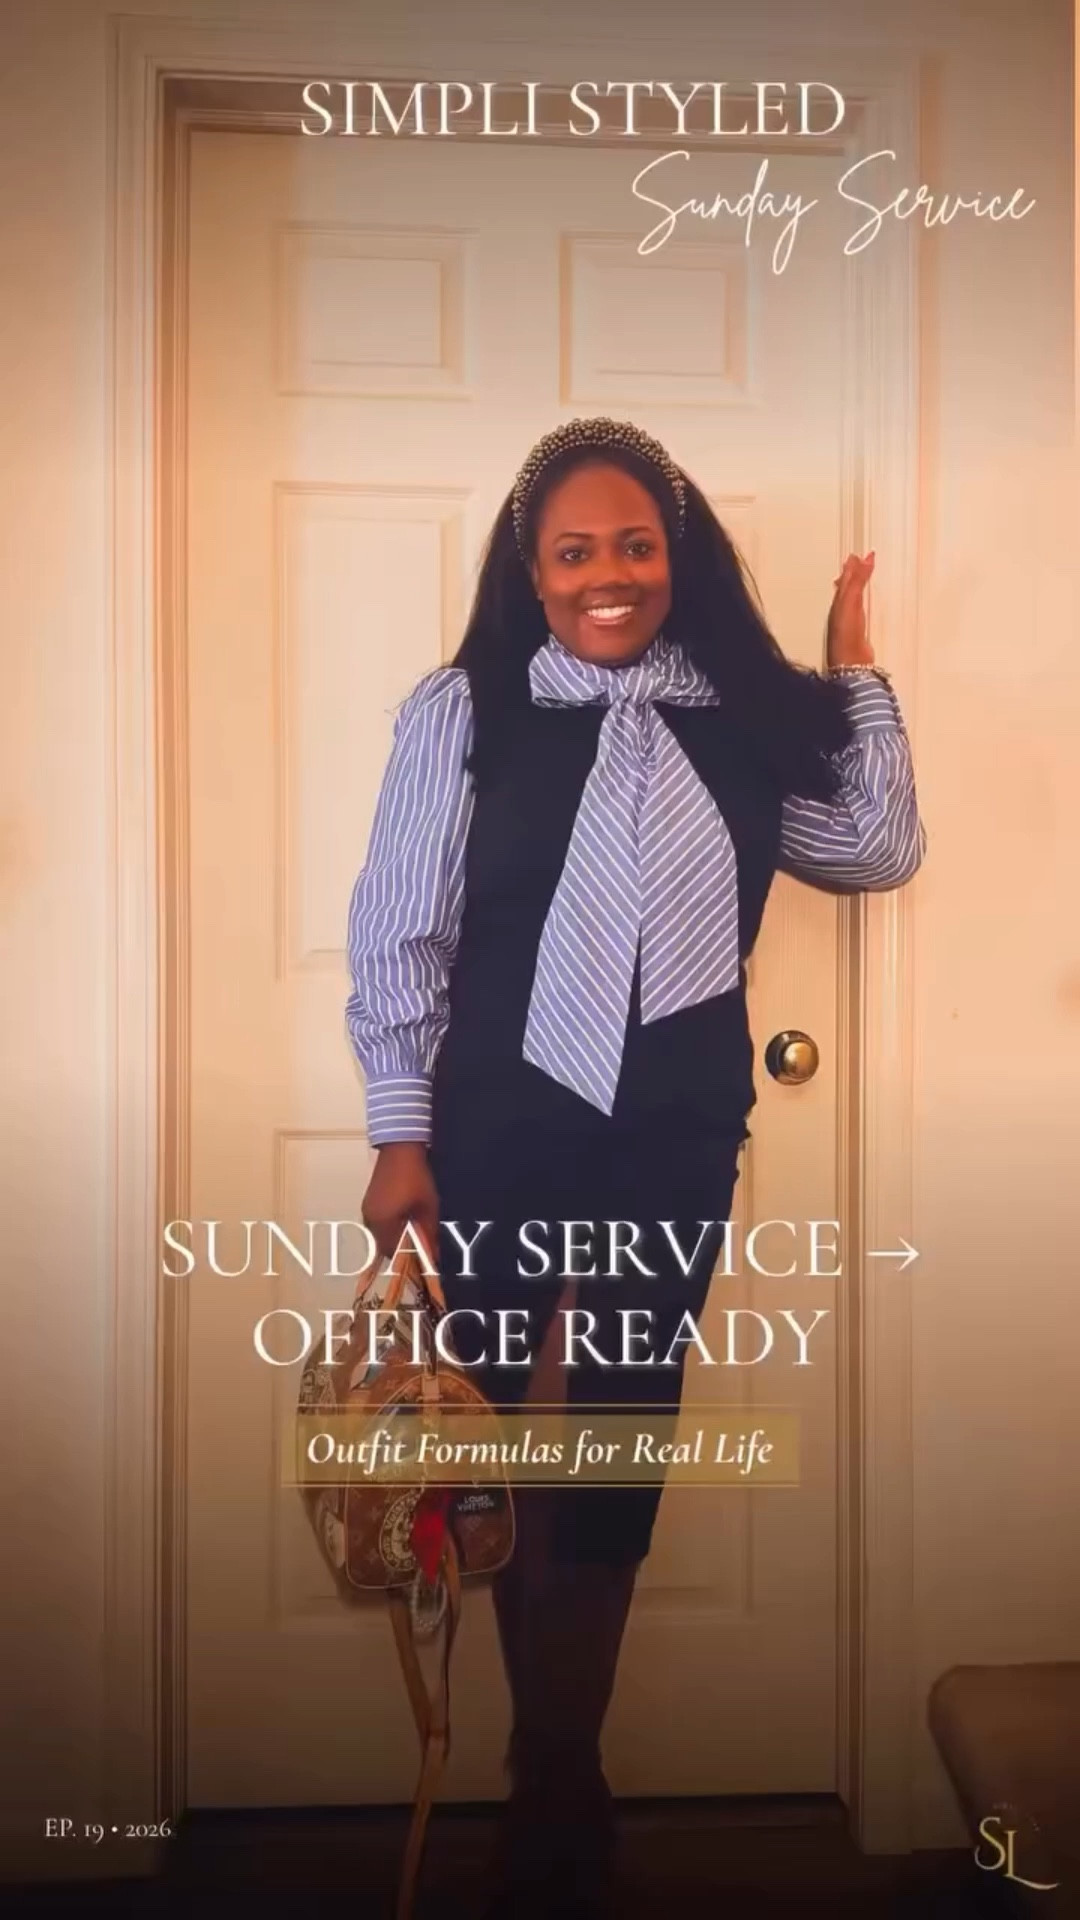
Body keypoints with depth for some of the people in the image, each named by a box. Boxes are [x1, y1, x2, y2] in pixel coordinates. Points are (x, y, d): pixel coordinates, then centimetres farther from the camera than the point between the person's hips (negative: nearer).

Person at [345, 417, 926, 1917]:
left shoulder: (743, 718, 4)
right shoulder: (462, 710, -5)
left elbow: (880, 850, 11)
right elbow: (399, 934, -5)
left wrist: (858, 677, 6)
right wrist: (402, 1133, -7)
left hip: (678, 1139, 2)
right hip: (499, 1131, -2)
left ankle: (555, 1773, 33)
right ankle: (559, 1775, 39)